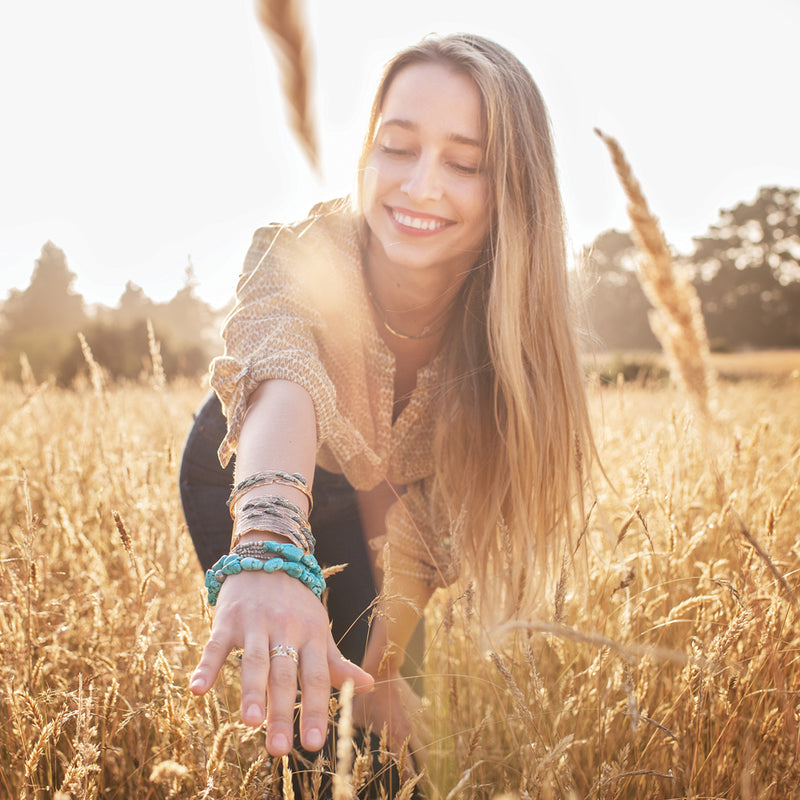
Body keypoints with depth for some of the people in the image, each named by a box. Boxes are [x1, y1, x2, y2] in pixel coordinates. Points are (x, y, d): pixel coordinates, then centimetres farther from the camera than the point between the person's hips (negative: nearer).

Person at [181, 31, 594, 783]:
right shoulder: (299, 257, -37)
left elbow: (441, 516, -18)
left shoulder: (508, 320, -26)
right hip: (244, 483, -2)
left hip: (357, 498, 2)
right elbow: (283, 387, -58)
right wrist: (268, 551, -77)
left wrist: (385, 666, -23)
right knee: (289, 695, -8)